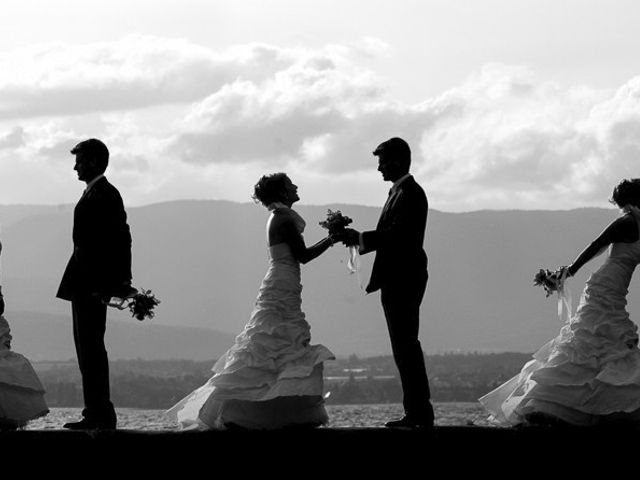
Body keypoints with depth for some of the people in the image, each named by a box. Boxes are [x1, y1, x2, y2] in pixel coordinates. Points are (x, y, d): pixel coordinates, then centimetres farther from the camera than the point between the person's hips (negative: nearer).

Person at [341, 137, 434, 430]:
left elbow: (396, 236, -21)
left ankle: (420, 414, -9)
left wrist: (359, 238, -14)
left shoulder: (410, 193, -13)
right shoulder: (400, 192, 19)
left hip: (403, 282, -11)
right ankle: (416, 413, 15)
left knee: (406, 348, -10)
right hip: (397, 282, 11)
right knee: (405, 349, 12)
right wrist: (358, 239, 6)